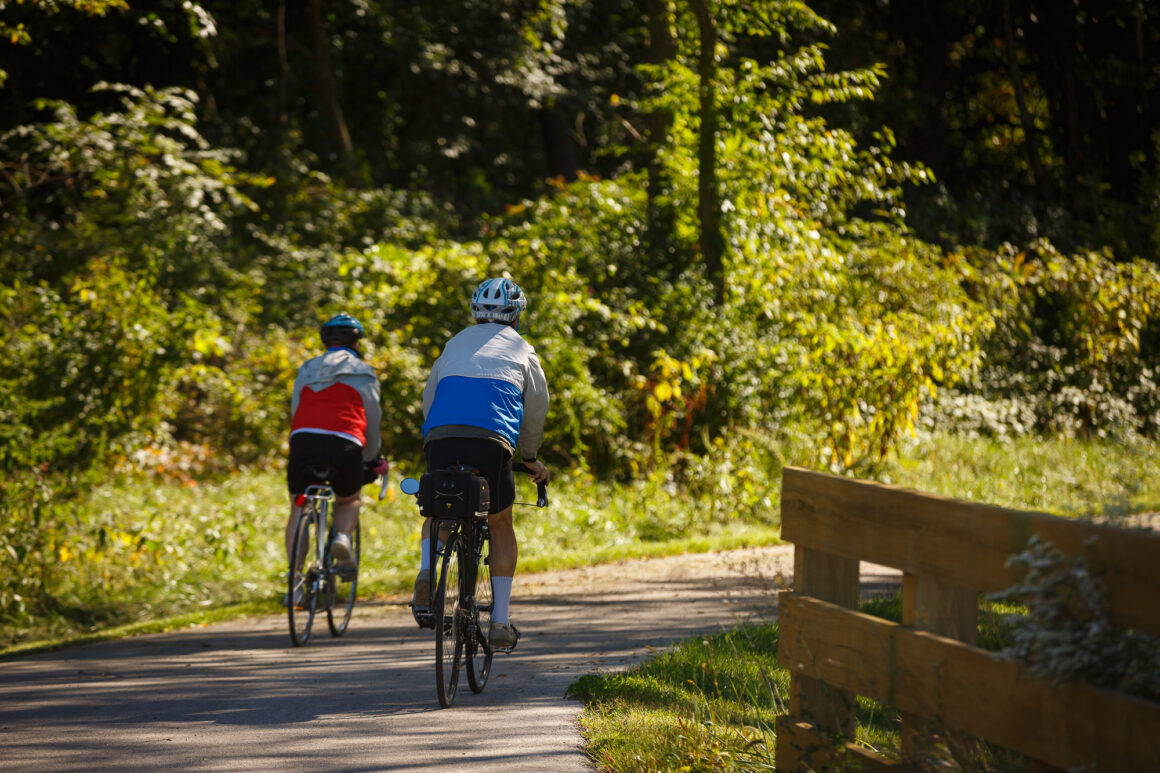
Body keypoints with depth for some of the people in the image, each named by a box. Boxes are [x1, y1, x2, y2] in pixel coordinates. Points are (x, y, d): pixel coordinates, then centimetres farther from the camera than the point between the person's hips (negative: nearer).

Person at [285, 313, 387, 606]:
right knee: (350, 499, 29)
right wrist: (372, 460, 39)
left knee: (298, 510, 20)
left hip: (303, 440, 1)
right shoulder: (363, 373, 21)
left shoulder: (307, 370, 28)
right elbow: (372, 423, 23)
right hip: (344, 446, -1)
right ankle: (342, 537, -3)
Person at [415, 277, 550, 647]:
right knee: (500, 524, 20)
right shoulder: (521, 351, 22)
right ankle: (500, 621, 14)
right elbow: (535, 412, 26)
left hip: (440, 439, 1)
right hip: (492, 442, -1)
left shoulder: (456, 344, 27)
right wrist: (530, 457, 41)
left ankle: (427, 568, -6)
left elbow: (429, 399, 30)